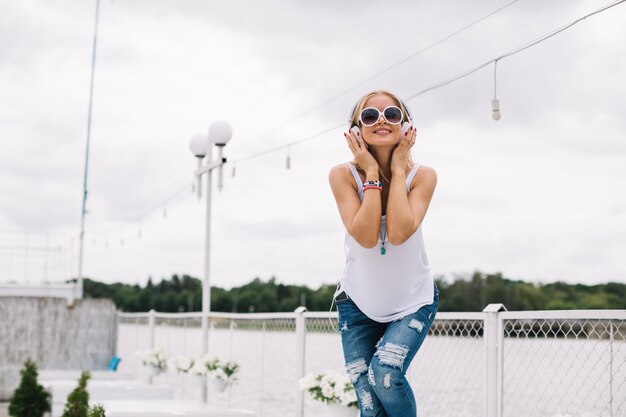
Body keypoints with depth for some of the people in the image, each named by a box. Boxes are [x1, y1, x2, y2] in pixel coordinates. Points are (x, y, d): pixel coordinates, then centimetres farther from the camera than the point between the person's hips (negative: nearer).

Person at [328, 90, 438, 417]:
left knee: (385, 372, -25)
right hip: (358, 303, 1)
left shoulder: (422, 176, -13)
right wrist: (372, 173, -23)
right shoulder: (343, 175, -13)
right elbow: (365, 236, -26)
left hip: (413, 301, -1)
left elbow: (398, 233, -29)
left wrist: (398, 169, -23)